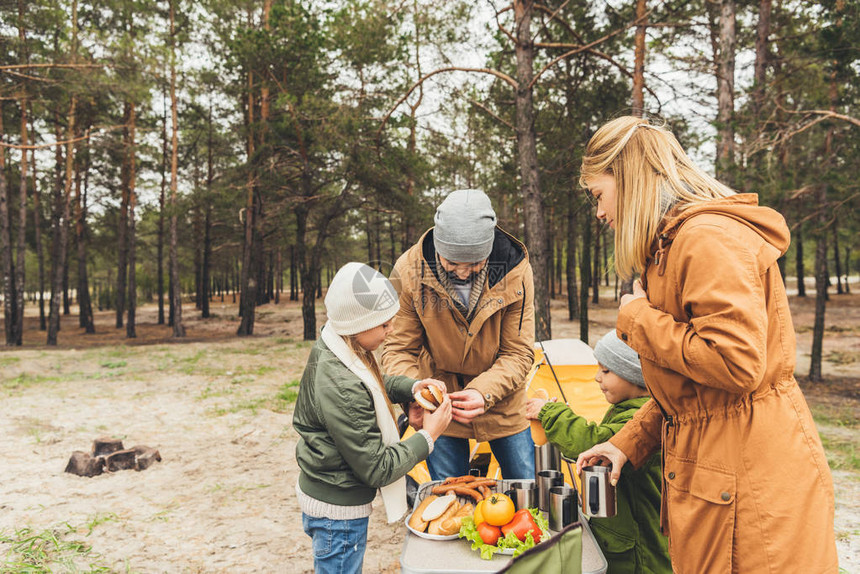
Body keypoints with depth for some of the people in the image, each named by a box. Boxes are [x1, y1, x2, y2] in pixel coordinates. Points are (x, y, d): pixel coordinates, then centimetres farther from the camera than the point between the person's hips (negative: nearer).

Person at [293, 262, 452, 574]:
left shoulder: (329, 347, -7)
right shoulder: (342, 389, -34)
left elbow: (373, 386, 14)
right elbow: (378, 469, -25)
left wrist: (411, 387, -3)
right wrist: (427, 436, -17)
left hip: (318, 490, 9)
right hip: (338, 513, -9)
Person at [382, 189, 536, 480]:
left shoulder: (515, 271, -19)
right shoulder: (410, 272, -20)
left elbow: (518, 353, -13)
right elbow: (398, 349, -10)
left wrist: (484, 392, -30)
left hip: (501, 403, 1)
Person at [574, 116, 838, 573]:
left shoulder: (710, 238, -18)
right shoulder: (671, 245, 14)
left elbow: (736, 363, -28)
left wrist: (638, 320, -15)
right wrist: (627, 443, 11)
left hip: (749, 480, -9)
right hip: (706, 471, 10)